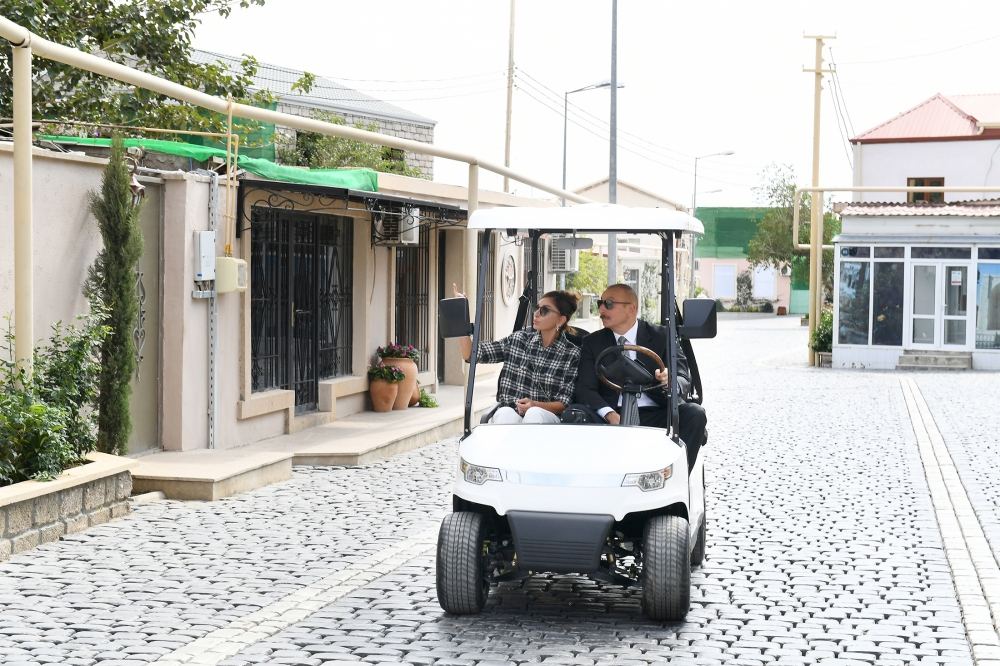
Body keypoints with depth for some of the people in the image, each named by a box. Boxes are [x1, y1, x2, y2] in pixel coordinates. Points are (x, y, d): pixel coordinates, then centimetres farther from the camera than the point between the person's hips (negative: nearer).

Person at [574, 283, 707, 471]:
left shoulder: (662, 336, 6)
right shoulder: (592, 343, 11)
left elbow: (685, 382, -2)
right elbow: (585, 388, 0)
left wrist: (670, 382, -29)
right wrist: (610, 415, -21)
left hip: (655, 415, 0)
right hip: (613, 418, 0)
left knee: (695, 413, -29)